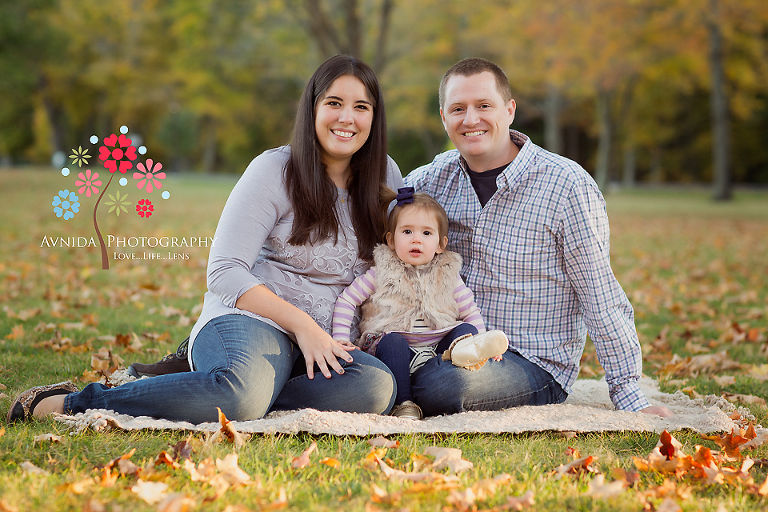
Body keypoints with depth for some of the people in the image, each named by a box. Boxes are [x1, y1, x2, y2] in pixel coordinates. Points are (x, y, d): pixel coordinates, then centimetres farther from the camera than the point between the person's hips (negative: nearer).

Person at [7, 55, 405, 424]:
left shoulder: (384, 176, 12)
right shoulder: (274, 170, -1)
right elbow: (225, 272, -6)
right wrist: (301, 324, -17)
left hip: (327, 345, 5)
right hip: (248, 320, -5)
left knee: (377, 386, -33)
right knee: (241, 393, -42)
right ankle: (69, 402, -23)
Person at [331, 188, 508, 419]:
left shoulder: (447, 276, 13)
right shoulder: (382, 274, 7)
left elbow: (471, 312, 16)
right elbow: (346, 300, 8)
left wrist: (482, 339, -2)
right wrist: (340, 339, -4)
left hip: (436, 347, 2)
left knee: (466, 329, -22)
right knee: (393, 343, -34)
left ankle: (459, 350, -58)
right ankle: (403, 404, -36)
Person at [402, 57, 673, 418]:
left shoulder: (567, 185, -12)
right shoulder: (430, 179, 1)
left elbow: (601, 301, -9)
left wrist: (630, 398, -11)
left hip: (534, 364, -4)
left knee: (440, 389, -31)